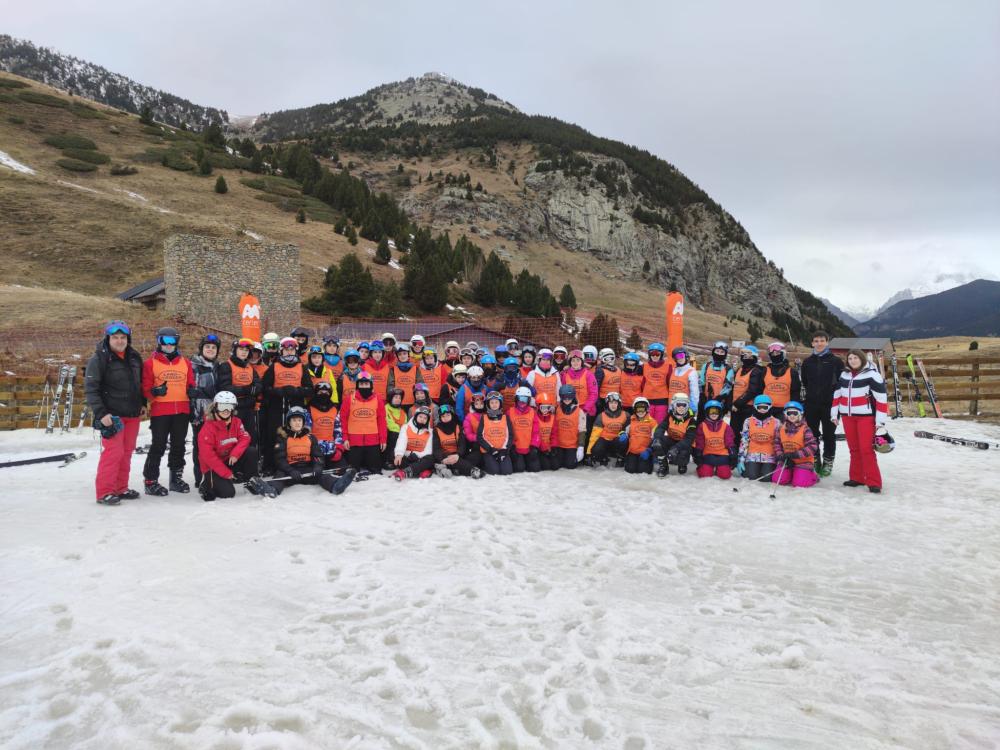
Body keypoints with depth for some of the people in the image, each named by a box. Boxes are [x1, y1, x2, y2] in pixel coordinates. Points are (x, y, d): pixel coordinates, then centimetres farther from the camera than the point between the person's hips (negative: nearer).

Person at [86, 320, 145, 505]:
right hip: (112, 415, -6)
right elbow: (90, 388, -13)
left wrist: (142, 403, 17)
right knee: (113, 452, -10)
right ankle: (104, 492, -1)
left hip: (133, 414, 7)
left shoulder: (134, 357, 10)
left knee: (127, 452, 11)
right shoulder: (99, 358, -9)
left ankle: (120, 488, 22)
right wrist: (100, 413, -19)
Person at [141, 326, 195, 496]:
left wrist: (192, 391, -4)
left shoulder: (185, 362, 13)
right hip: (159, 411, -4)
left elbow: (190, 385, 17)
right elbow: (145, 388, -2)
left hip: (182, 411, 4)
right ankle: (150, 480, 7)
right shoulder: (150, 363, 1)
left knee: (178, 445, 13)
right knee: (158, 446, -2)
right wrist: (155, 391, -22)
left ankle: (176, 477, 25)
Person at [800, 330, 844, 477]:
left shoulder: (836, 361, -2)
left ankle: (828, 463, 15)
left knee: (829, 435, 5)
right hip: (811, 404, 3)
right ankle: (815, 462, 17)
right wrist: (809, 394, 11)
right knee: (812, 434, 7)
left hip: (830, 404, -3)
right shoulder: (807, 362, 9)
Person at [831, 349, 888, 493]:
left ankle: (874, 482, -7)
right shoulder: (844, 375, 11)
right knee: (854, 449, 10)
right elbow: (837, 394, 19)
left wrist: (880, 420, -14)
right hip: (848, 417, 6)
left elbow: (881, 398, -11)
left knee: (866, 449, -11)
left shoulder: (872, 374, -8)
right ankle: (857, 478, 19)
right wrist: (834, 414, 15)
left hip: (865, 417, -6)